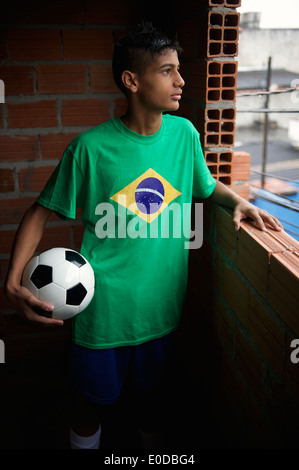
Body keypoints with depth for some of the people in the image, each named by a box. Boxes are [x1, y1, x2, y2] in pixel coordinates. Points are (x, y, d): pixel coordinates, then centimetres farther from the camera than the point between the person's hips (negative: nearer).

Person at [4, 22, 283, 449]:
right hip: (104, 304, -3)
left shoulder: (184, 133, -4)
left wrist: (238, 201, -6)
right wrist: (13, 281, -17)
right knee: (93, 399, 16)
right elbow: (41, 212, -6)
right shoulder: (91, 147, -14)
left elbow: (207, 184, 15)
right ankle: (85, 441, 46)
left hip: (162, 300, 3)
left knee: (153, 388, 23)